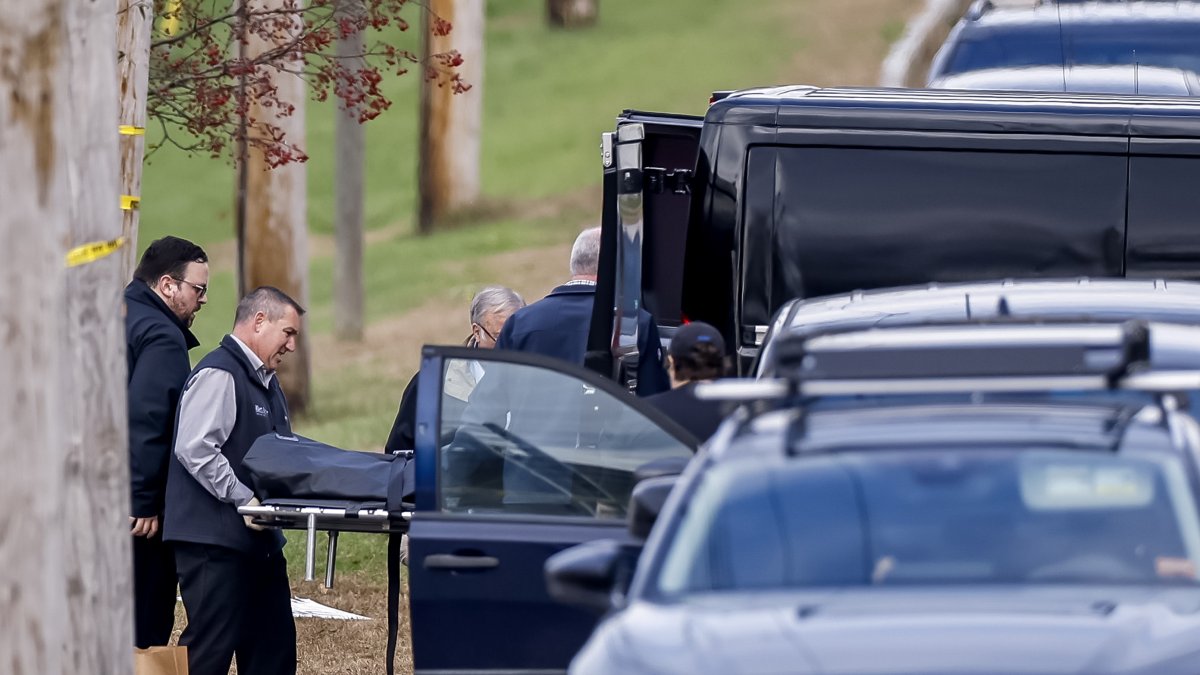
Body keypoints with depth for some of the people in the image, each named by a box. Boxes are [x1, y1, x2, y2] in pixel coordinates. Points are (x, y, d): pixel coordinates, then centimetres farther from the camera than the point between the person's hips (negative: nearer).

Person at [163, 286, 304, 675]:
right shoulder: (218, 375, -13)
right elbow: (194, 448, -23)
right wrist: (245, 499, -23)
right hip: (215, 539, -10)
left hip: (258, 539, 10)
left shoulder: (265, 381, 20)